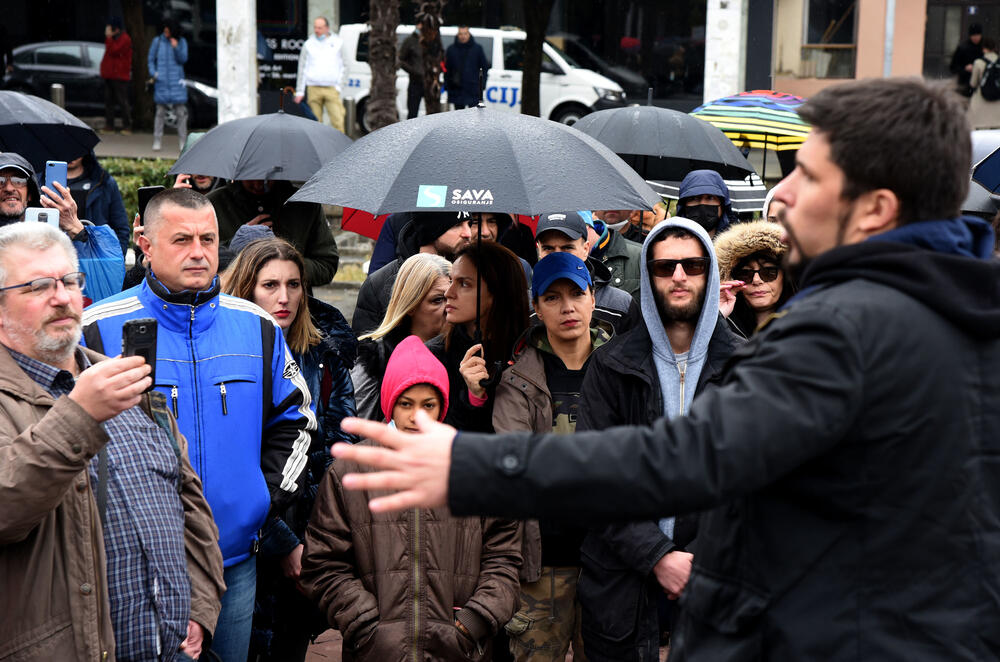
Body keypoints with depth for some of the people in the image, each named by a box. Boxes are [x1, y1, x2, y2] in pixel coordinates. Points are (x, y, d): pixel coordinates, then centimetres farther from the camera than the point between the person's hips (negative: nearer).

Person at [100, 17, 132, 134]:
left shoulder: (125, 39, -10)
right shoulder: (112, 38, 18)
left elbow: (114, 51, -23)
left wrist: (108, 37, -17)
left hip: (120, 76, -9)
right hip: (109, 74, 9)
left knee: (122, 101, -7)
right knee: (108, 100, 8)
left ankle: (127, 127, -4)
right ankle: (109, 125, 12)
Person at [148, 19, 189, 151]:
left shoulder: (182, 42, 5)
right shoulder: (157, 41, 4)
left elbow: (183, 59, -4)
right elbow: (150, 59, 9)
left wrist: (176, 48, -18)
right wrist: (153, 73, -4)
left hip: (177, 81, 0)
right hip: (162, 81, 0)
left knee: (181, 112, -2)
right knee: (160, 111, -1)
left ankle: (182, 142, 5)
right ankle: (157, 142, 4)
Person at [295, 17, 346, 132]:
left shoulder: (337, 42, 8)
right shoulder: (309, 44, 9)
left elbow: (341, 67, 13)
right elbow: (302, 69, 12)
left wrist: (338, 86, 3)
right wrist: (300, 91, 8)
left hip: (331, 89, -1)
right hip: (313, 89, 1)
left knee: (338, 121, -11)